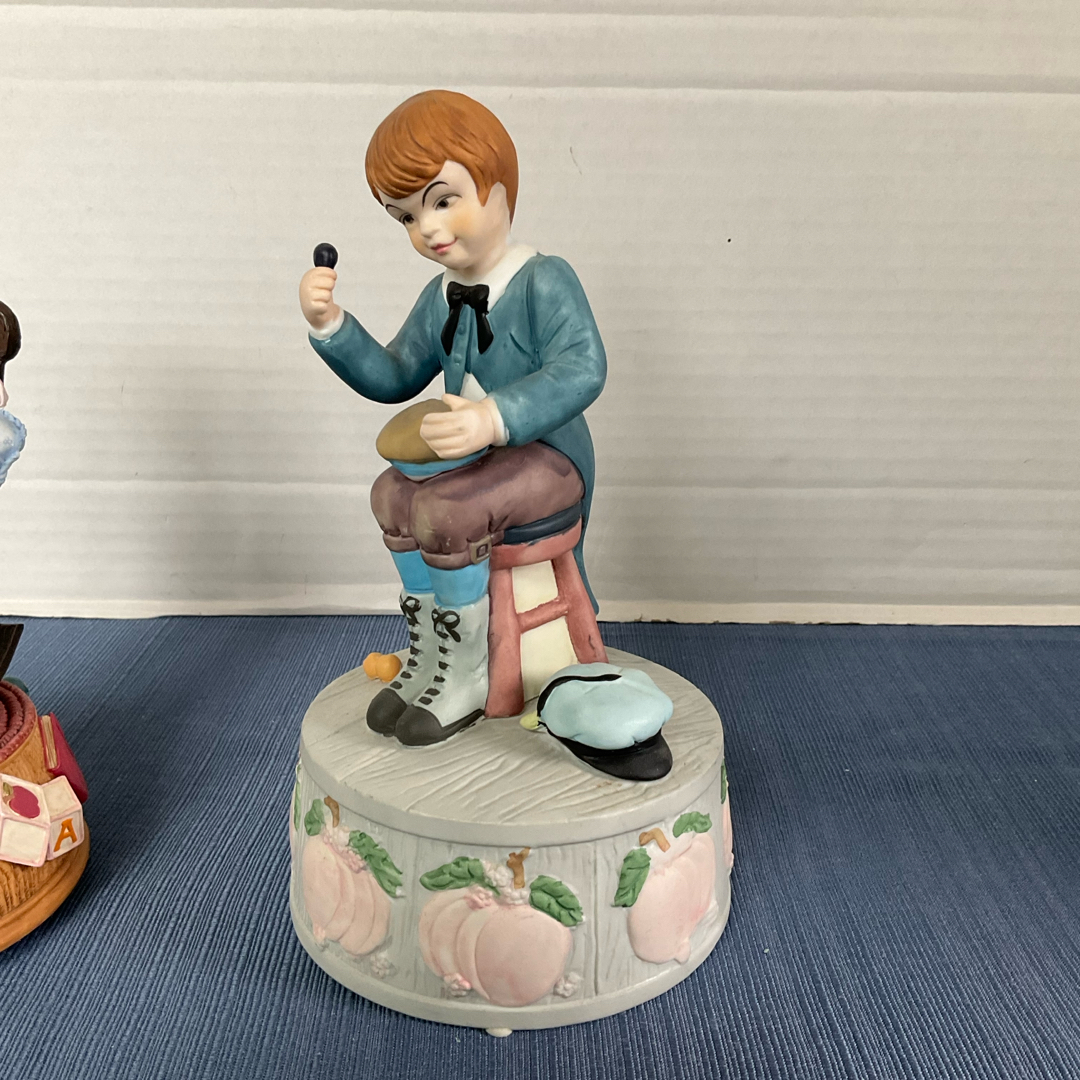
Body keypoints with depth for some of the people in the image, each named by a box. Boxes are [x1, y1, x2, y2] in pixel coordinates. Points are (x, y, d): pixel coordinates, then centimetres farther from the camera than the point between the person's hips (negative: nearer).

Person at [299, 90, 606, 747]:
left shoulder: (544, 281, -17)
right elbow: (393, 377, 15)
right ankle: (427, 656, 21)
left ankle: (467, 678, -8)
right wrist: (330, 325, -1)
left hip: (549, 456, -9)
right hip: (481, 461, 9)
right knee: (395, 490, 12)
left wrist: (494, 417, -49)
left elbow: (582, 367, -33)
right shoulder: (442, 298, 9)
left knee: (442, 510, -28)